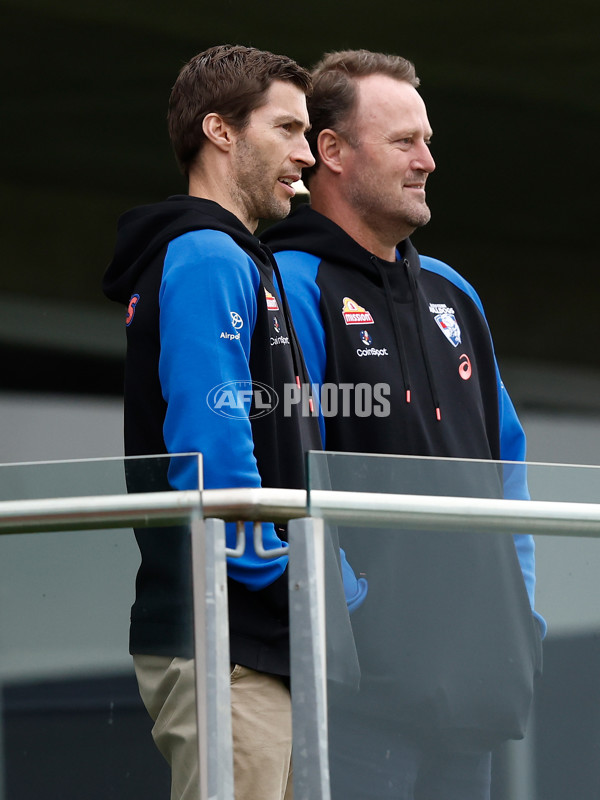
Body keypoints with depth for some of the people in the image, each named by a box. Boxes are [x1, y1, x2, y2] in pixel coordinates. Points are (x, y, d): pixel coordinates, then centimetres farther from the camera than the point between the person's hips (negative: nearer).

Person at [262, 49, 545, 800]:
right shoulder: (291, 289, -7)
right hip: (361, 668, -8)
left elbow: (504, 453, 23)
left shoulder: (451, 294, 19)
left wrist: (522, 614, 14)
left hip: (468, 671, 8)